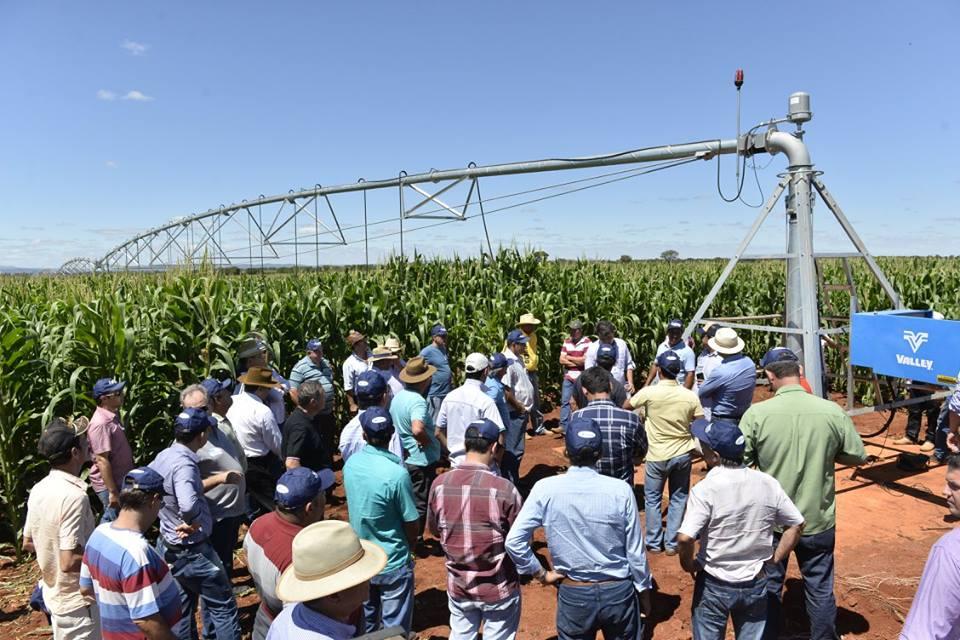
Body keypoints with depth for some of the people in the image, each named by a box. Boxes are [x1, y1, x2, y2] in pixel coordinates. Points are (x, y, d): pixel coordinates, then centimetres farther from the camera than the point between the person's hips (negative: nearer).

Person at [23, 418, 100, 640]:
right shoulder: (74, 496, -28)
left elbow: (28, 543, 11)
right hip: (77, 600, -8)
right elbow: (69, 562, -29)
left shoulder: (39, 490, -1)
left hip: (54, 594, 8)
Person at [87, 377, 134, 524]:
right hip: (109, 484, -9)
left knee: (109, 519, 21)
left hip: (120, 480, 9)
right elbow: (102, 460, -25)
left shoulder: (113, 415, 5)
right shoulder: (101, 423, -24)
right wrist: (113, 492, -23)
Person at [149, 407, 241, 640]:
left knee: (181, 609, 22)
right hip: (191, 551, -9)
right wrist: (194, 523, -25)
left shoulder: (163, 456, -1)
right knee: (223, 606, 7)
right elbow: (188, 505, -45)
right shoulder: (184, 465, -29)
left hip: (168, 547, 9)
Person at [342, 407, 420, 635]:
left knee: (365, 621, 25)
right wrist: (408, 545, 4)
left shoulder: (351, 463, -9)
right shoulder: (397, 474, -28)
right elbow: (412, 525, -16)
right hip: (393, 563, -6)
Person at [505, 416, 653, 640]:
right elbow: (635, 550, -7)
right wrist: (644, 590, 9)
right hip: (619, 592, 0)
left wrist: (541, 573, -2)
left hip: (573, 595, 0)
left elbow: (514, 541, -16)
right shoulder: (620, 490, -16)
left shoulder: (546, 489, -16)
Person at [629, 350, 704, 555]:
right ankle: (672, 543, 22)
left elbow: (626, 406, 2)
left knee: (652, 499, 15)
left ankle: (654, 543, 22)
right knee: (678, 499, 17)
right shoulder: (690, 396, -9)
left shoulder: (649, 393, -16)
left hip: (657, 456, -2)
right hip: (683, 454, 2)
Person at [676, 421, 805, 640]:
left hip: (713, 584, -4)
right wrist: (774, 560, 8)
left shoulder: (705, 489, -23)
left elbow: (685, 539, -30)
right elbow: (796, 525, 1)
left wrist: (688, 565, -11)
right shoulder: (768, 483, -8)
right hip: (755, 583, 4)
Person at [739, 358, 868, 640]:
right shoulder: (833, 411, -12)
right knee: (821, 589, 20)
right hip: (818, 520, 1)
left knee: (768, 587, 19)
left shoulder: (756, 413, -18)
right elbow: (858, 457, -1)